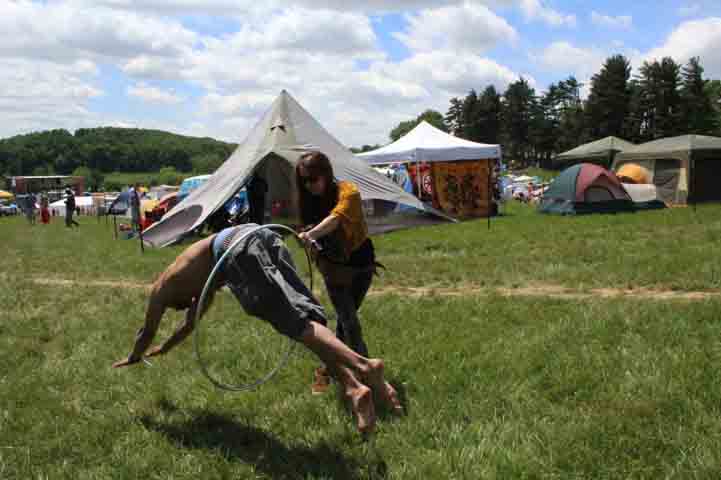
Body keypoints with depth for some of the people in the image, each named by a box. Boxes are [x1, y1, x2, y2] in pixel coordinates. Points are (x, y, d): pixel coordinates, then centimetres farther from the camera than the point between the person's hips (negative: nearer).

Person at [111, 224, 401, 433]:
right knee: (305, 314, -1)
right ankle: (353, 387, -16)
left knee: (294, 319, -19)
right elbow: (190, 325, 59)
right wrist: (163, 349, 72)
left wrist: (133, 358, 55)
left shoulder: (162, 289, 28)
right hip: (264, 236, 7)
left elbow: (147, 332, 38)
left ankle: (362, 365, -37)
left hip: (238, 247, -7)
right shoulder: (195, 285, 45)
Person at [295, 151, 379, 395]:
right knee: (349, 322, -9)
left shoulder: (347, 192, -22)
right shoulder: (308, 201, -5)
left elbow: (335, 219, -41)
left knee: (346, 320, 6)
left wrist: (311, 234, -58)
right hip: (333, 266, 2)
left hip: (360, 263, -2)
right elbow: (310, 230, -7)